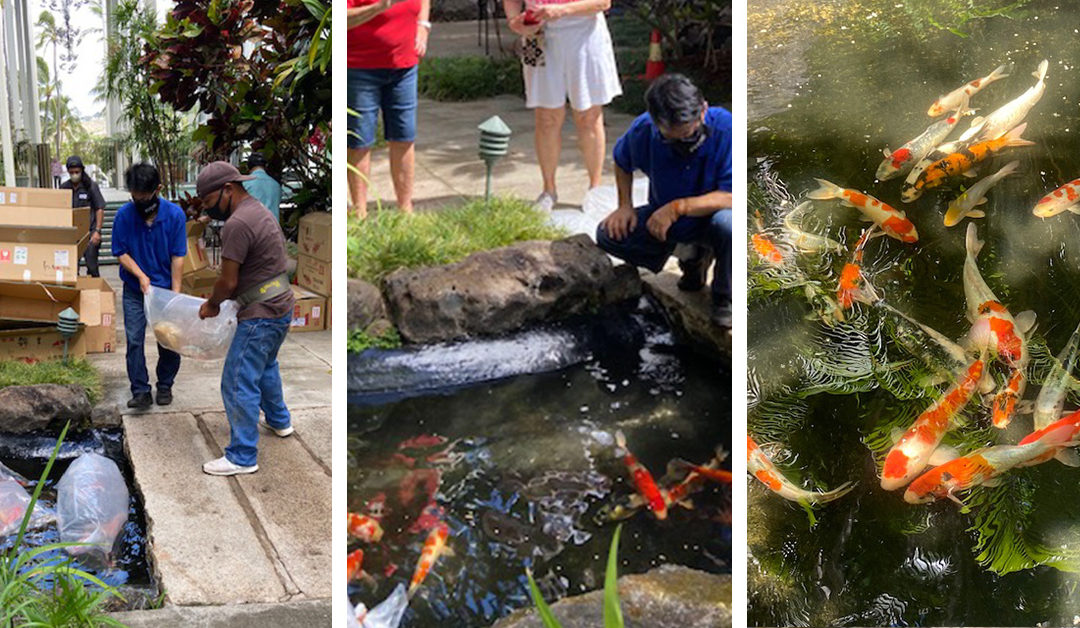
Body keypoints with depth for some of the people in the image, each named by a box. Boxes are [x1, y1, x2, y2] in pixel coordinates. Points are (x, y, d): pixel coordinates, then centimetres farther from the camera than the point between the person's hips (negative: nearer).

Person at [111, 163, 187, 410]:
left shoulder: (174, 214, -13)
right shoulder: (124, 214, -12)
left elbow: (177, 256, -10)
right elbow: (121, 252, -4)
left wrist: (175, 293, -12)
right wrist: (141, 276, -18)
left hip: (165, 287, 0)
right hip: (135, 290, 0)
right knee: (134, 341, -5)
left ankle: (165, 386, 22)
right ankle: (141, 391, 1)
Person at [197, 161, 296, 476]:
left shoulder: (237, 224, -21)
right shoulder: (259, 211, 11)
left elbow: (228, 282, -18)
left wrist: (212, 304, 0)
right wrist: (216, 301, 10)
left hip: (261, 316, -10)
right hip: (282, 307, 10)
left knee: (239, 385, -3)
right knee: (265, 367, 31)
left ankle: (242, 457, 2)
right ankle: (279, 421, 49)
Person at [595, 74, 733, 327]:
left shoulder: (726, 129, -27)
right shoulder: (643, 131, -15)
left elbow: (732, 197, -29)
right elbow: (622, 161, 10)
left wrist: (679, 207, -32)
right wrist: (625, 206, -3)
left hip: (710, 215, -5)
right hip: (664, 218, 5)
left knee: (728, 223, -40)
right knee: (608, 235, -16)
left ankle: (725, 298, -9)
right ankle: (692, 257, 7)